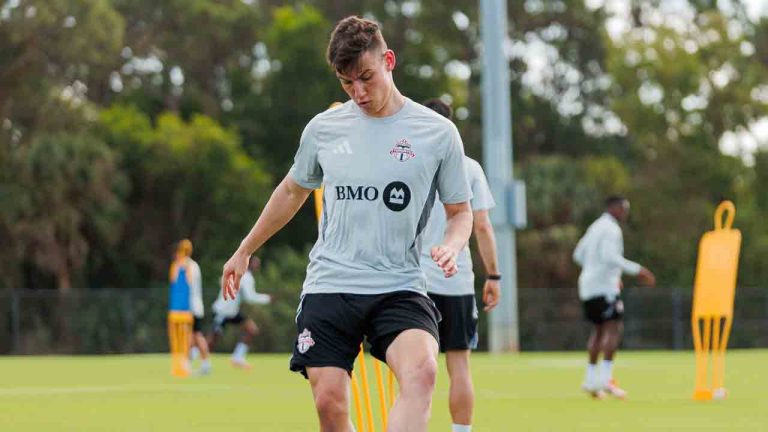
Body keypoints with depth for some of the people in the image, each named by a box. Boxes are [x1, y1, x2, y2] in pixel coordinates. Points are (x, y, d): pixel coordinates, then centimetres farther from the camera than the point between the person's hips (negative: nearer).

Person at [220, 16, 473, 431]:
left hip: (399, 288, -2)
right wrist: (244, 251, 30)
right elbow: (293, 192, 25)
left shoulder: (438, 132, 0)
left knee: (421, 371, -30)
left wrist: (451, 246, -12)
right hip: (328, 286, 2)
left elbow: (460, 211, 10)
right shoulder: (323, 128, 7)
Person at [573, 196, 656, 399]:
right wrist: (637, 270, -21)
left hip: (588, 286, 10)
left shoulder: (595, 227, 20)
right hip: (604, 286, -10)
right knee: (614, 328, -11)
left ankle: (590, 379, 14)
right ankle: (605, 377, -21)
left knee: (598, 330, 15)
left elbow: (579, 255, 24)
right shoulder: (611, 229, -10)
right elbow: (609, 256, -23)